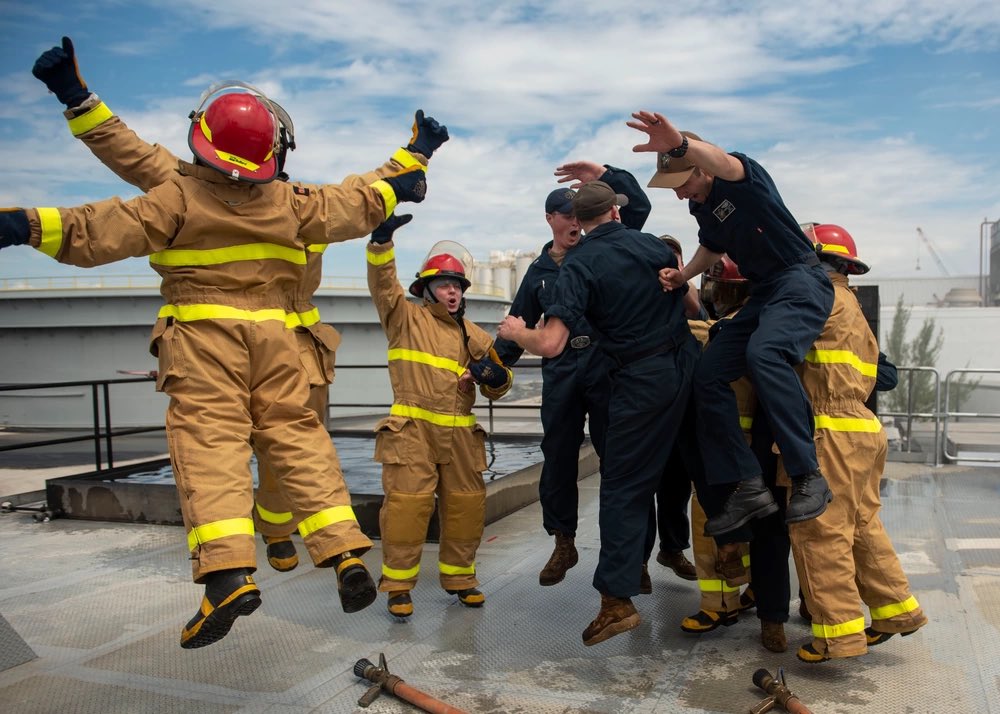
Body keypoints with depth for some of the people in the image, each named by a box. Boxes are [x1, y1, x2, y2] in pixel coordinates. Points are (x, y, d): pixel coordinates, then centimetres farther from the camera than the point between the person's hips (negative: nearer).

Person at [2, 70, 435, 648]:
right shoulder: (290, 204, 10)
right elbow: (355, 206, 24)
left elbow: (99, 231, -10)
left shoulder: (179, 198, -2)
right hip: (278, 336, 4)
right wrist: (396, 186, 41)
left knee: (210, 440, -8)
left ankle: (227, 570, -22)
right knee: (298, 436, 5)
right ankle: (346, 554, -1)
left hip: (203, 334, -3)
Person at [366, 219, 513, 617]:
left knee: (466, 506, 8)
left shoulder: (474, 335, 17)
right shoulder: (405, 318, 6)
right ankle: (398, 584, 7)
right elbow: (382, 282, -10)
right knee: (407, 504, -8)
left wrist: (494, 375, -4)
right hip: (411, 429, -4)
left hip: (460, 433, 4)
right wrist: (382, 239, -24)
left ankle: (459, 577, 26)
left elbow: (498, 388, 20)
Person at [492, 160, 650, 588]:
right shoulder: (538, 271, 16)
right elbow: (519, 324, 19)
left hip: (604, 366, -3)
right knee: (558, 459, 6)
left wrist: (605, 175, -7)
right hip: (560, 372, 3)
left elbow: (638, 207, 3)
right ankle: (563, 543, 20)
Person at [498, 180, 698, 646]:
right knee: (679, 467, 24)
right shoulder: (653, 244, 7)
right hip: (687, 361, 5)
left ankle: (617, 599, 1)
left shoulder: (580, 265, -9)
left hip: (640, 380, -4)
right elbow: (692, 303, 18)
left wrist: (515, 332, 1)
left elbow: (550, 344, -19)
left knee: (623, 487, 1)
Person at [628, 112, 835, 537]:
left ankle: (808, 478, -31)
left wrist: (680, 144, -59)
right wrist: (684, 275, 10)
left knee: (763, 352, -37)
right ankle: (748, 487, -6)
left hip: (801, 282, -9)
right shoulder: (699, 206, 11)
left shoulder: (745, 179, -12)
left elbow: (724, 163, -38)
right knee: (708, 374, -5)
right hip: (762, 294, 9)